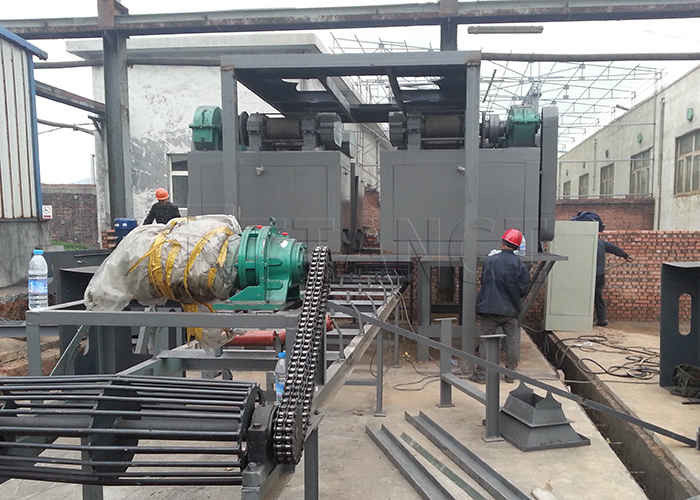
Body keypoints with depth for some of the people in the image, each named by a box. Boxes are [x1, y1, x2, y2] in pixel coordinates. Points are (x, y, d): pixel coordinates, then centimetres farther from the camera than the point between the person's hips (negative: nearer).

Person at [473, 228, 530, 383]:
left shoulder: (489, 260, -4)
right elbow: (524, 289, -1)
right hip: (511, 310, 0)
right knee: (513, 341, 13)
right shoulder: (518, 264, -5)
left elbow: (483, 281, 4)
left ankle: (481, 373, 10)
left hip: (489, 308, 0)